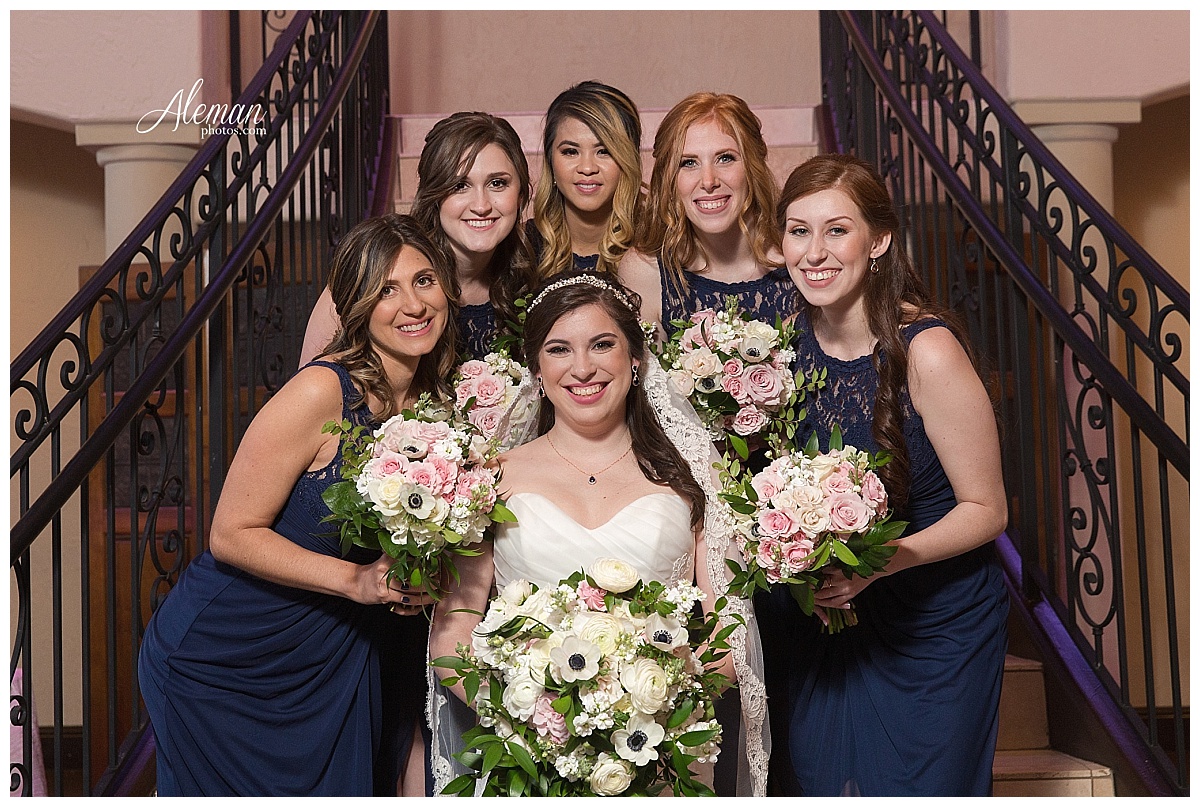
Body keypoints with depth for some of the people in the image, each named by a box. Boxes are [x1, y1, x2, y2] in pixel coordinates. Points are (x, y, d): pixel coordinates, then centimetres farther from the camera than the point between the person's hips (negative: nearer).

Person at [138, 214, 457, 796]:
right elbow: (232, 535, -20)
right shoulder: (321, 392, -23)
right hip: (223, 660, -6)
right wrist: (356, 580, -27)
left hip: (334, 665, 6)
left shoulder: (437, 402, -1)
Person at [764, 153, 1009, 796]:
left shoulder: (926, 351, -23)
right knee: (820, 784, 18)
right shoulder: (796, 339, -6)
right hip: (829, 617, 5)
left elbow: (985, 511, -16)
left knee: (922, 790, 10)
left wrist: (878, 561, -29)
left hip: (936, 623, -5)